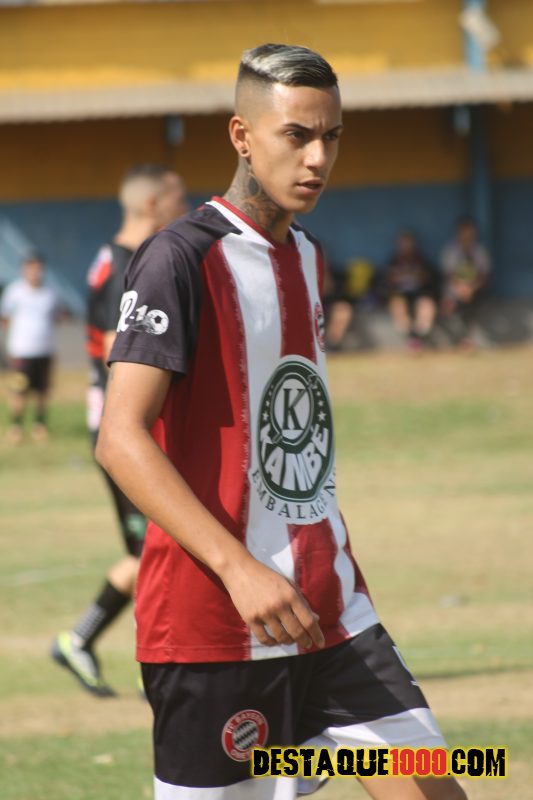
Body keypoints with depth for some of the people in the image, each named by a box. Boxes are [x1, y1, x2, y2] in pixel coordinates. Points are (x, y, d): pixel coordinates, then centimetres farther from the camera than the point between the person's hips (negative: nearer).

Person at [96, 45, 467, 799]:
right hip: (212, 629, -7)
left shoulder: (307, 257, 13)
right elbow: (121, 439, -21)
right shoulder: (180, 260, -12)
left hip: (333, 616, 7)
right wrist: (238, 568, -30)